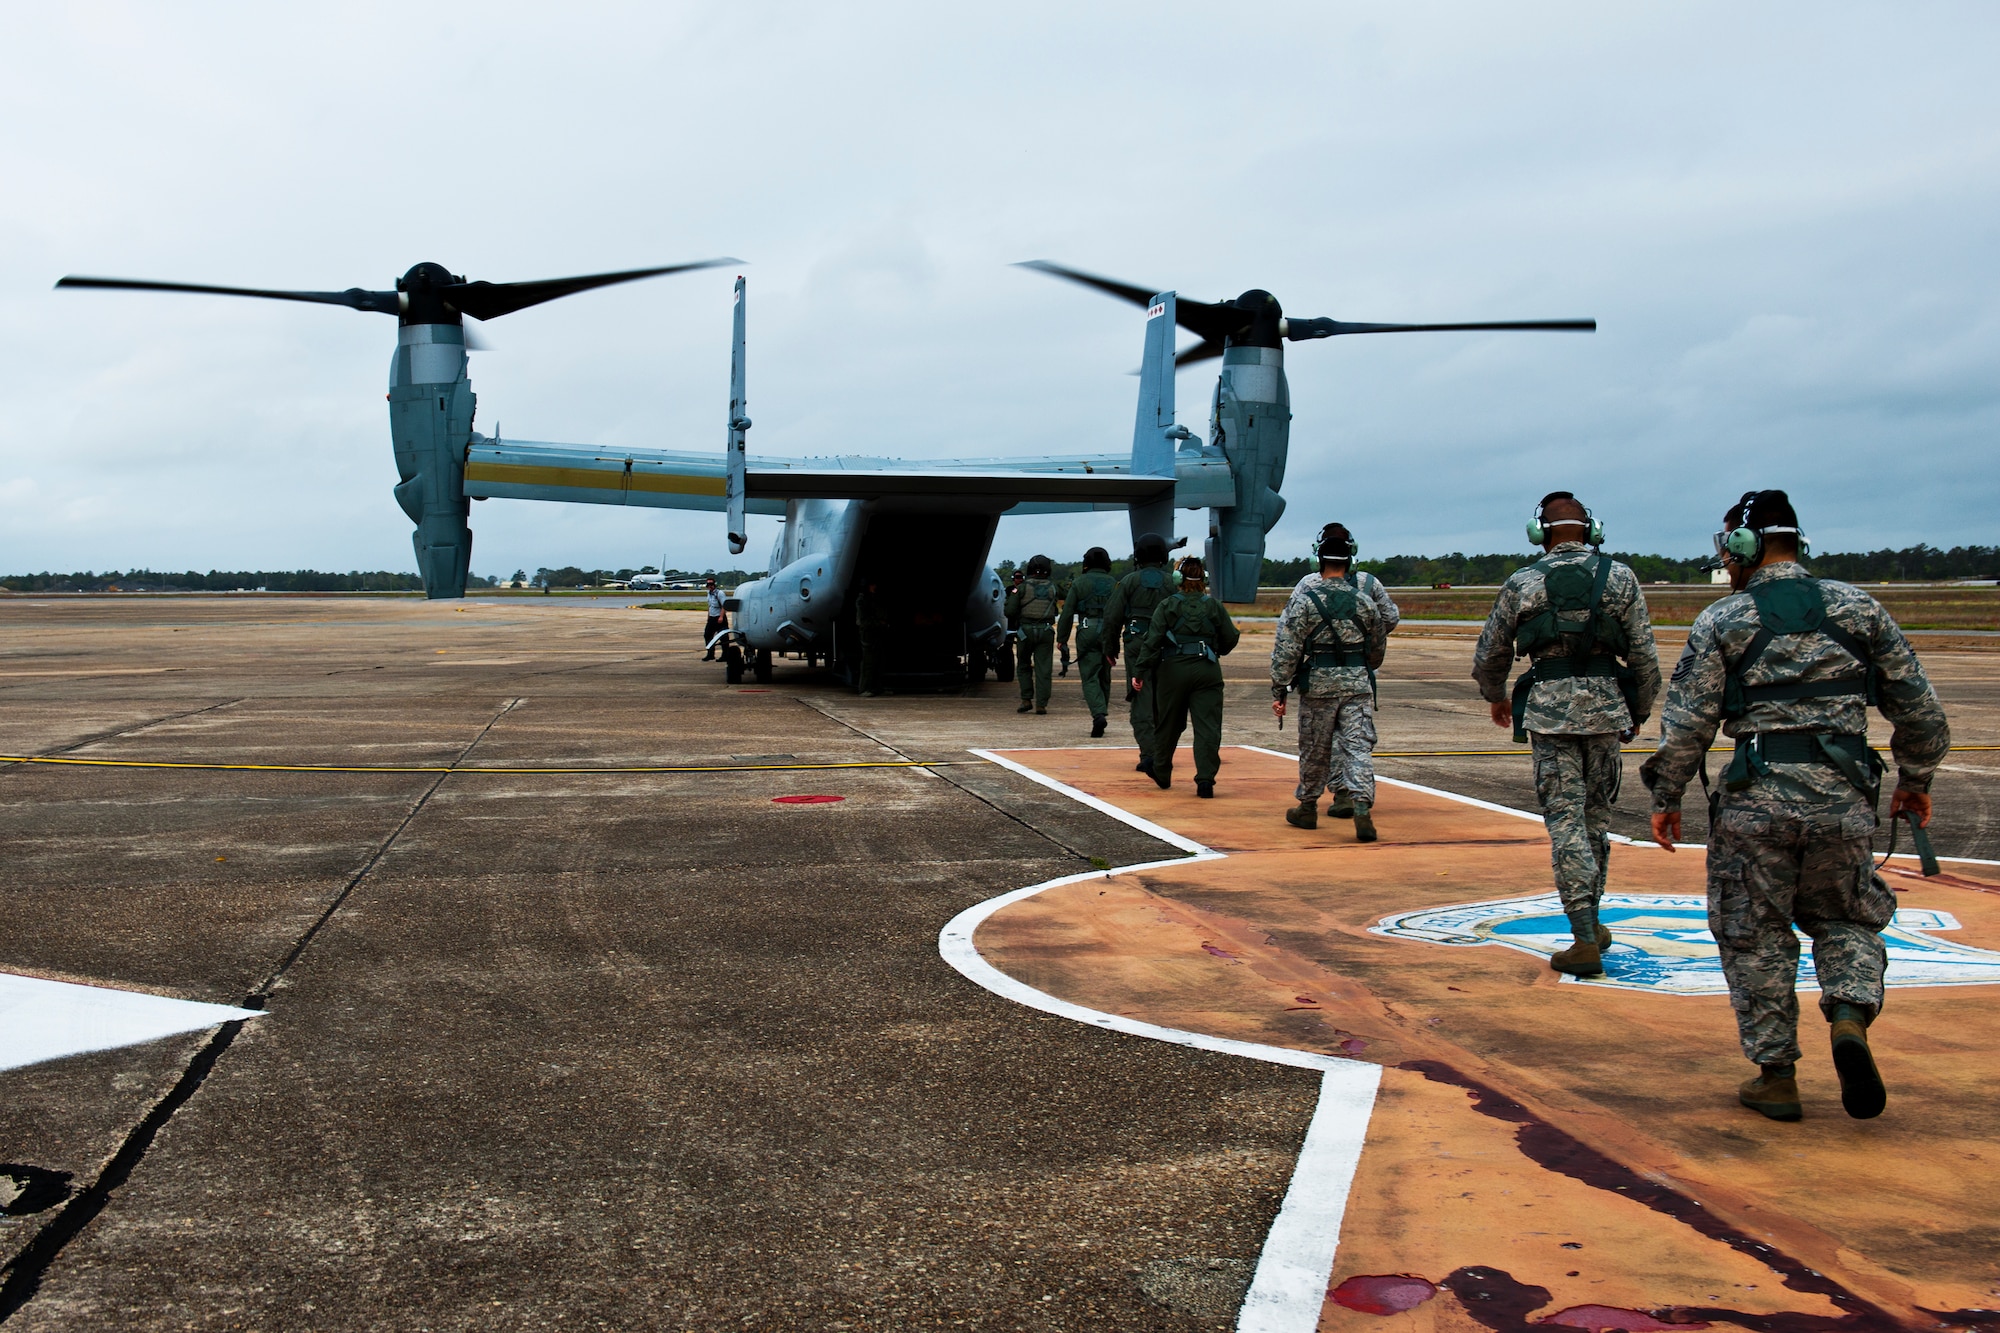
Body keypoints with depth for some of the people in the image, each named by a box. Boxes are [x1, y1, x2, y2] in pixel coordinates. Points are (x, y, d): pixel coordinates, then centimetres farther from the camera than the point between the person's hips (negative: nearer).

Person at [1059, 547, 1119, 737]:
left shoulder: (1079, 583, 2)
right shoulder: (1113, 584, 9)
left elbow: (1067, 613, -1)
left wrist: (1062, 639, 4)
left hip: (1087, 631, -3)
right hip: (1108, 631, 3)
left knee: (1089, 677, -4)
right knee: (1104, 677, 13)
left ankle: (1098, 715, -22)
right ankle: (1101, 713, 18)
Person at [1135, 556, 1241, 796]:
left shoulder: (1167, 606, -1)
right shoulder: (1214, 606, 4)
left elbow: (1153, 641, -7)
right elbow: (1230, 640, 6)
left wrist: (1141, 672, -6)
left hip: (1173, 670, 0)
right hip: (1208, 672, 0)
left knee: (1168, 725, 15)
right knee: (1208, 727, -2)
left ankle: (1162, 774, 30)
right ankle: (1205, 780, -12)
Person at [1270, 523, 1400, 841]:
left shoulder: (1305, 596, -9)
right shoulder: (1367, 589, 0)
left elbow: (1286, 648, -7)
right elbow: (1379, 643, 12)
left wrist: (1279, 689, -1)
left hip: (1318, 683, -1)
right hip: (1358, 682, 1)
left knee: (1314, 749, 11)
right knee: (1358, 745, 0)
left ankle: (1307, 808, 23)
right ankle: (1361, 805, -15)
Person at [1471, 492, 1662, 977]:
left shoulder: (1522, 583, 3)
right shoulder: (1620, 576, 4)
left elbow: (1489, 653, 11)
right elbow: (1645, 655, 4)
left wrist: (1496, 697, 30)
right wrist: (1640, 711, 17)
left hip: (1549, 708, -2)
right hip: (1607, 705, 2)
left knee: (1565, 820, 0)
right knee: (1597, 816, 16)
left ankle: (1585, 941, -4)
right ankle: (1591, 921, 28)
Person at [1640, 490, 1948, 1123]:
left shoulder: (1722, 620, -1)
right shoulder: (1858, 606, 8)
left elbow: (1688, 721, -4)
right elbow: (1917, 704, 11)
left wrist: (1666, 798, 5)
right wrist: (1916, 779, 23)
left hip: (1756, 799, -2)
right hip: (1843, 797, 3)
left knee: (1755, 937, 9)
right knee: (1844, 917, 21)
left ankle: (1775, 1076, 13)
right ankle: (1850, 1016, -4)